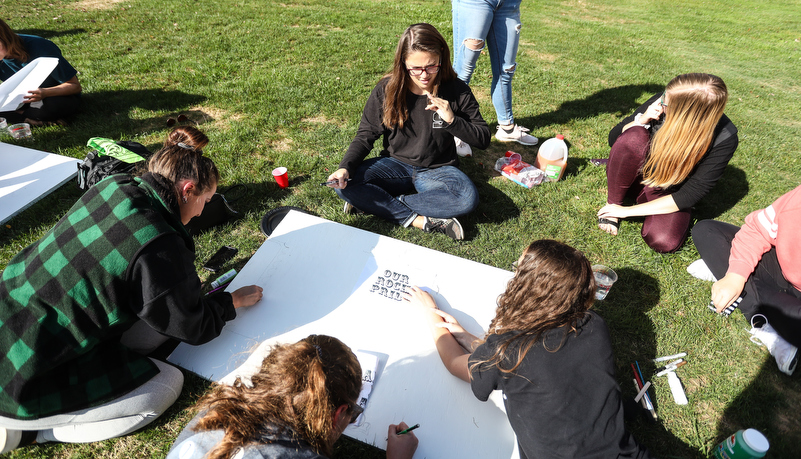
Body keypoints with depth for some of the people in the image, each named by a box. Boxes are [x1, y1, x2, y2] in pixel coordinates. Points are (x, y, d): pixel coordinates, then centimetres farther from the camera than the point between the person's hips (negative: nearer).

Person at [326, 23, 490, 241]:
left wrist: (452, 120, -23)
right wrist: (345, 167, -21)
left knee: (468, 198, -34)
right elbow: (366, 135, -3)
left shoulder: (456, 91, -10)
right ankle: (420, 220, -24)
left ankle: (375, 202, -23)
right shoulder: (387, 90, -7)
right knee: (344, 184, -25)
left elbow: (483, 139, -6)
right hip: (395, 165, 1)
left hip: (438, 170, 0)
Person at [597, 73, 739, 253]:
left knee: (664, 241, -32)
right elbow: (614, 138, -6)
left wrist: (627, 211, -21)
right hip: (636, 173, 1)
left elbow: (689, 195, -20)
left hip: (666, 192, -1)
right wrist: (641, 121, -27)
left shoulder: (724, 138, -23)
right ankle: (613, 204, -13)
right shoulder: (662, 102, -18)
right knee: (633, 137, -33)